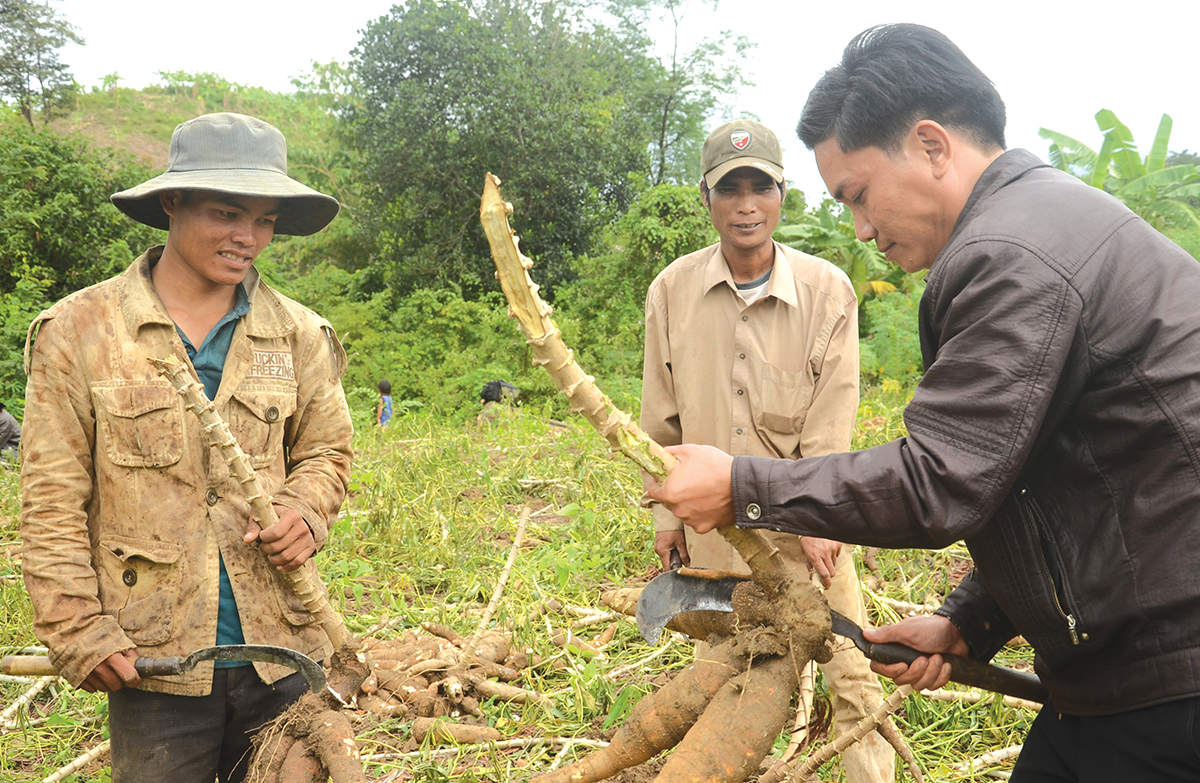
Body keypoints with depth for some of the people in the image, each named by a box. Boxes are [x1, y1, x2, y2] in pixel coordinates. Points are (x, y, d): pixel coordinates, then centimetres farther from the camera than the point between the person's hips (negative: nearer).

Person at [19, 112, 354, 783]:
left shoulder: (299, 335, 4)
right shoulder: (79, 331, -2)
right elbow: (53, 502, -2)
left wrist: (307, 512, -7)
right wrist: (80, 634, -6)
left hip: (281, 651, 3)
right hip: (154, 656, -2)